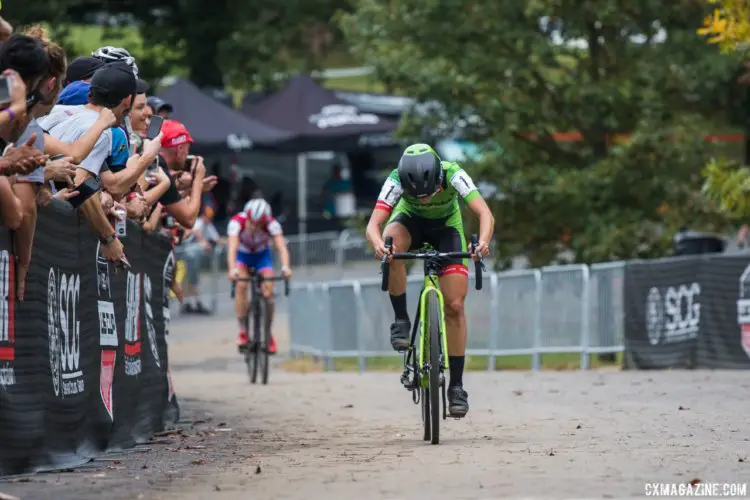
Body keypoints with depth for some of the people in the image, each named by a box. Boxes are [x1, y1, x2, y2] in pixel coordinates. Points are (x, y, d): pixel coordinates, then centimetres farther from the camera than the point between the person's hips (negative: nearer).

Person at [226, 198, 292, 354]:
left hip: (262, 255, 1)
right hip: (242, 255, -1)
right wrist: (232, 269, -63)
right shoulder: (237, 222, -34)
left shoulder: (271, 224, -31)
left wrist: (285, 267, -60)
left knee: (268, 291, -16)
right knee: (241, 285, -27)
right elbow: (232, 248, -45)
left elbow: (281, 247, -41)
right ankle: (242, 331, -20)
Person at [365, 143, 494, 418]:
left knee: (454, 306, -10)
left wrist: (483, 242, -62)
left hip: (446, 226, 0)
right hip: (411, 220, 0)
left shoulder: (452, 175, -35)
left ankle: (456, 385, -1)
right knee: (391, 243, -37)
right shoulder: (397, 180, -33)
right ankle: (401, 321, -21)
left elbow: (485, 214, -42)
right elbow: (373, 224, -40)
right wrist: (378, 244, -62)